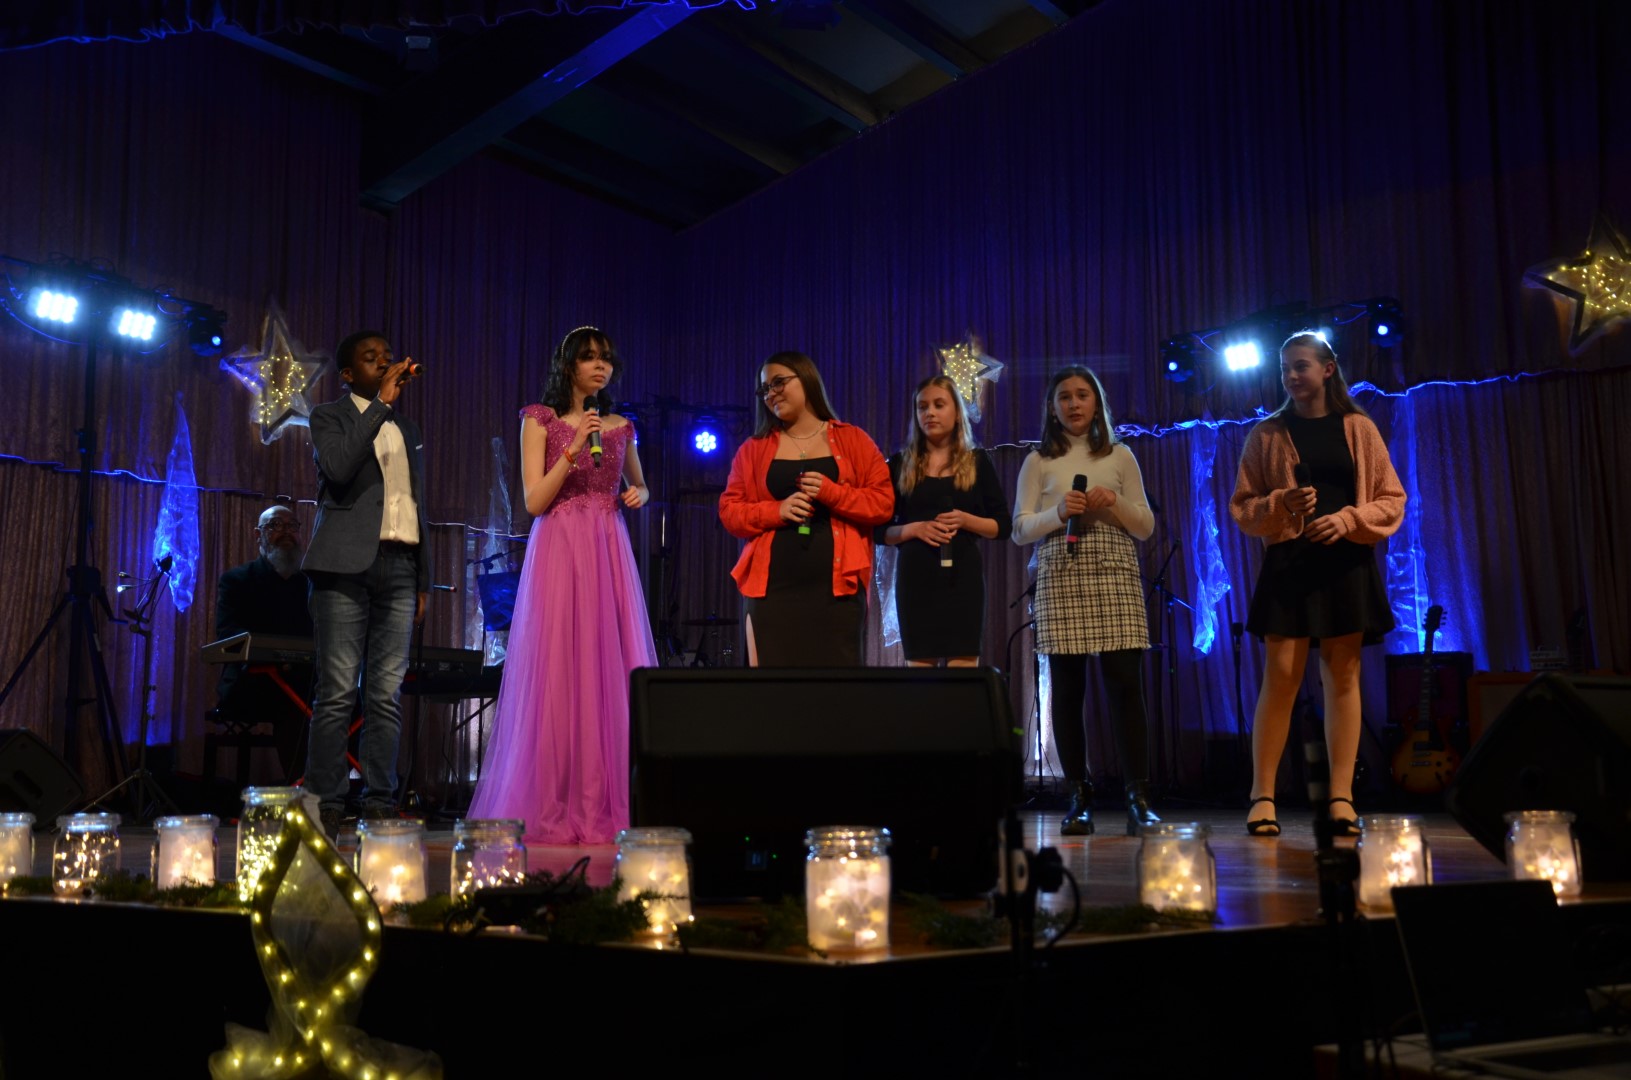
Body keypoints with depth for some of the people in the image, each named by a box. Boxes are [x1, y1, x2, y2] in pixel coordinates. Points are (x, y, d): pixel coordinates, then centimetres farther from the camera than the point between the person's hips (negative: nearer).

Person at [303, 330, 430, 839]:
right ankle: (326, 806, -4)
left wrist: (423, 580, 17)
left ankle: (379, 805, 3)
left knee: (387, 695, 1)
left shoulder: (408, 429, 23)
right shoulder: (329, 417, 7)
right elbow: (338, 467, -15)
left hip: (399, 568, 5)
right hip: (347, 567, -5)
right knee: (337, 694, -7)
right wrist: (381, 403, -11)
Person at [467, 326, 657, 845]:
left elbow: (639, 485, 29)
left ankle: (608, 806, 5)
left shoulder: (620, 427, 14)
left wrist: (639, 496, 6)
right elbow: (534, 501, -4)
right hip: (559, 552, -3)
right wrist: (574, 449, -13)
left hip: (610, 554, 4)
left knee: (612, 672, -1)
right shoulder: (540, 421, 4)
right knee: (558, 674, -6)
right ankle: (554, 809, 1)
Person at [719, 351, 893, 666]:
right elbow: (729, 511, 8)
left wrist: (831, 492, -10)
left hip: (837, 586, -1)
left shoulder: (853, 440, 10)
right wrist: (777, 511, -9)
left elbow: (883, 502, 4)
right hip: (772, 587, 1)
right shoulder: (753, 449, 13)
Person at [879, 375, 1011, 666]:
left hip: (962, 575, 0)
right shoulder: (900, 464, 8)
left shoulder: (977, 461, 8)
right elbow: (880, 530, 6)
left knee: (963, 668, -4)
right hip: (915, 576, 0)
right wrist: (915, 528, -13)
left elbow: (1003, 526, 6)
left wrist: (965, 520, -11)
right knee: (918, 667, -1)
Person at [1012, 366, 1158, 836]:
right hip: (1060, 581, 0)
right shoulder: (1038, 462, 11)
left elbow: (1146, 527, 11)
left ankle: (1139, 797, -6)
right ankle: (1079, 798, 5)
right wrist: (1058, 512, -11)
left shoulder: (1120, 456, 13)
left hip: (1115, 578, 0)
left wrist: (1115, 504, -7)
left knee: (1125, 684, -9)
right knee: (1066, 689, -2)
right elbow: (1020, 529, 6)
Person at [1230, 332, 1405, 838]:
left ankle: (1341, 798, 2)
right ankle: (1262, 795, -2)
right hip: (1288, 563, -1)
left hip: (1347, 563, 1)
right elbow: (1242, 507, 7)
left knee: (1343, 677, 0)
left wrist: (1347, 520, -10)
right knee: (1281, 677, -8)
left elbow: (1391, 501, 6)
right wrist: (1281, 505, -12)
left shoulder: (1358, 429, 9)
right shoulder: (1267, 434, 8)